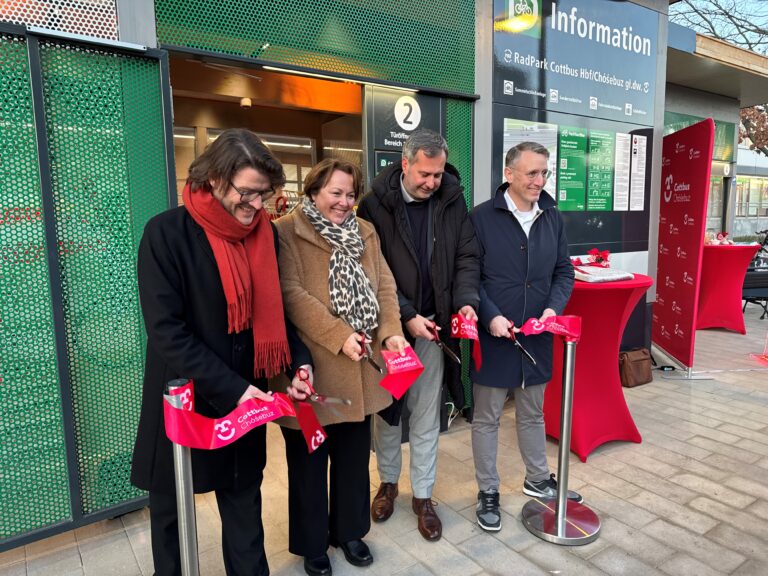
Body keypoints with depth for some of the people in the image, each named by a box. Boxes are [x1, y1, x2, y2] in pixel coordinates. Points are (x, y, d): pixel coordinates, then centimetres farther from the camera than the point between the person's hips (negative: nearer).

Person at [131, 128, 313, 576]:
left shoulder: (265, 233, 0)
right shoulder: (167, 234, -14)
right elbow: (166, 330, -18)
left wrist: (300, 360, -8)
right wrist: (232, 387, -23)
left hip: (246, 396, 4)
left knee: (244, 496, 15)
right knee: (172, 504, 16)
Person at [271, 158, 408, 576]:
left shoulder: (365, 232, 10)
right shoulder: (287, 232, -9)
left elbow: (384, 286, 5)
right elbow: (292, 294, -17)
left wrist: (391, 331, -11)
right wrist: (339, 337, -22)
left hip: (360, 369, 6)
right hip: (311, 368, -5)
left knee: (354, 455, 19)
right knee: (309, 460, 13)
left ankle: (349, 531, 41)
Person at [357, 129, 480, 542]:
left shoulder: (452, 201, 0)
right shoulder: (376, 204, -9)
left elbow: (466, 257, 2)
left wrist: (466, 300, -15)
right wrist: (406, 316, -16)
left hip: (432, 325, 2)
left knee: (426, 416, 11)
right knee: (386, 407, 15)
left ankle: (422, 495, 29)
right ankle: (388, 482, 38)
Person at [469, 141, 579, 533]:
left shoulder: (553, 217, 5)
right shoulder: (483, 217, -9)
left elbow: (564, 271, 10)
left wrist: (554, 307, -8)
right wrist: (490, 316, -20)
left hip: (536, 337, 5)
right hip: (493, 336, -4)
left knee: (532, 414, 22)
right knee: (487, 418, 10)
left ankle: (538, 479, 43)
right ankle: (488, 492, 28)